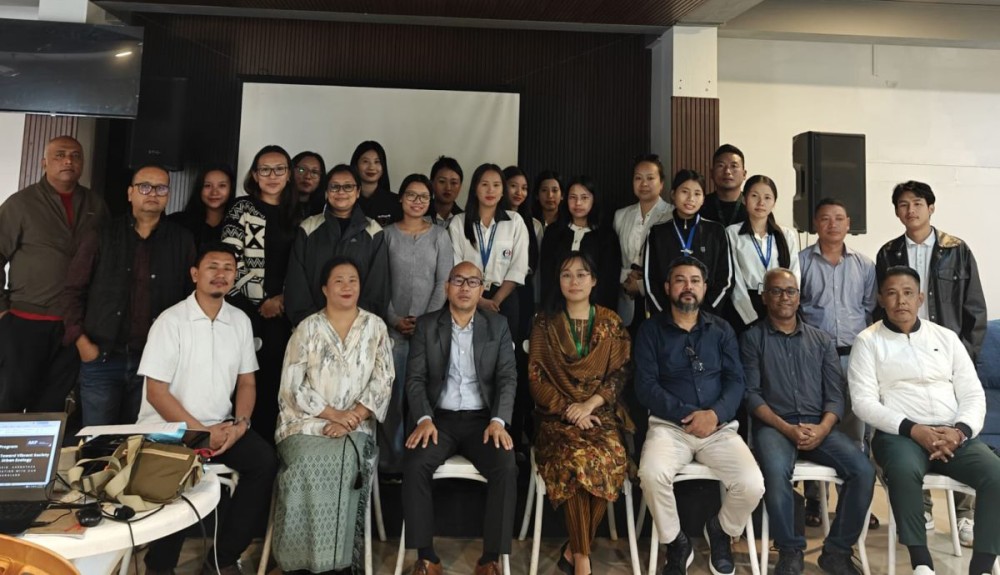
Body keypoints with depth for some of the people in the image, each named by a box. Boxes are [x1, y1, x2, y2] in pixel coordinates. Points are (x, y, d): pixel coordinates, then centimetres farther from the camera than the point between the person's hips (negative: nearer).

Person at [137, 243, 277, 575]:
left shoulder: (240, 321, 6)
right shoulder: (171, 321, -8)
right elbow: (156, 393, -10)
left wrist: (240, 424, -8)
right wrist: (201, 431, -15)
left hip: (221, 427, 4)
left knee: (265, 461, -18)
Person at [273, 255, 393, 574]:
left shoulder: (375, 326, 7)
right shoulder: (307, 327, 5)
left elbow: (382, 382, 0)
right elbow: (292, 385, -2)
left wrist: (351, 418, -14)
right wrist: (333, 413, -14)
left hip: (355, 424, 0)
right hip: (306, 419, 0)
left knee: (345, 463, -29)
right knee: (307, 462, -28)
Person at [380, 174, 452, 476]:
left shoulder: (440, 235, 7)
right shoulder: (387, 234, 7)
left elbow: (443, 282, 2)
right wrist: (394, 319, -7)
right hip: (394, 326, 0)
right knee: (392, 392, 0)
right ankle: (390, 460, 10)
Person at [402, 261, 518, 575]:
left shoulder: (498, 325, 7)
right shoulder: (426, 325, 7)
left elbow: (508, 378, 0)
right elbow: (415, 378, 1)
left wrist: (498, 421, -15)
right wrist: (424, 419, -16)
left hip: (482, 418, 0)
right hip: (440, 417, 0)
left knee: (506, 468, -26)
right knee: (414, 464, -27)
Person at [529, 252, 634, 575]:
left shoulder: (611, 323, 10)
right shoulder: (545, 323, 7)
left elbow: (621, 373, 3)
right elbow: (536, 377, 2)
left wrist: (589, 405, -13)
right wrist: (569, 409, -12)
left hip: (601, 412, 1)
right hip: (558, 414, -1)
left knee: (610, 458, -30)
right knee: (578, 458, -32)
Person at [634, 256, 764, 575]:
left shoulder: (721, 329, 13)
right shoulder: (651, 330, 5)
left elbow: (736, 380, 4)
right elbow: (646, 385, -5)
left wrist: (715, 414, -15)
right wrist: (687, 414, -15)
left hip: (720, 426, 2)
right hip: (669, 424, -2)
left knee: (752, 485, -22)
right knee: (651, 474, -32)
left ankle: (721, 532, 15)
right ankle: (676, 544, -1)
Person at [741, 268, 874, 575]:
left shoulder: (821, 340, 17)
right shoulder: (752, 338, 6)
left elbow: (835, 394, 9)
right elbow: (751, 394, -3)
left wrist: (822, 428, -10)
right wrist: (786, 428, -15)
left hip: (819, 425, 4)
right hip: (773, 425, -3)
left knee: (863, 470, -21)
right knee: (776, 472, -34)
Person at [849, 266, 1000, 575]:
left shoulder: (946, 337, 15)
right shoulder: (868, 341, 3)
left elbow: (973, 394, 10)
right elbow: (864, 401, -6)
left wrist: (960, 431, -9)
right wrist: (913, 429, -17)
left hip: (954, 434, 4)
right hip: (900, 433, -4)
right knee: (904, 472, -36)